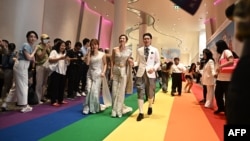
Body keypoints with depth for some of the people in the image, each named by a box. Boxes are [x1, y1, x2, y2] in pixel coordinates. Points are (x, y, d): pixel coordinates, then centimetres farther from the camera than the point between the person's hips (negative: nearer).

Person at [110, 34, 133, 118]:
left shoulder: (129, 51, 3)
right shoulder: (114, 49, 2)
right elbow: (112, 61, 2)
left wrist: (130, 62, -10)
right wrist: (111, 73, -4)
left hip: (124, 71, 0)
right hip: (115, 71, 0)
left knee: (121, 91, 2)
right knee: (114, 91, 2)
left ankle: (119, 110, 13)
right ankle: (114, 110, 14)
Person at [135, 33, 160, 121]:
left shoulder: (155, 50, 5)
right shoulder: (139, 50, 8)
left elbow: (158, 62, 5)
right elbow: (137, 62, 7)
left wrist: (154, 68, -13)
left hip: (150, 74, 0)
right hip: (141, 73, 1)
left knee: (150, 92, 11)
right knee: (140, 92, -3)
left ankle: (150, 107, 41)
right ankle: (141, 113, 3)